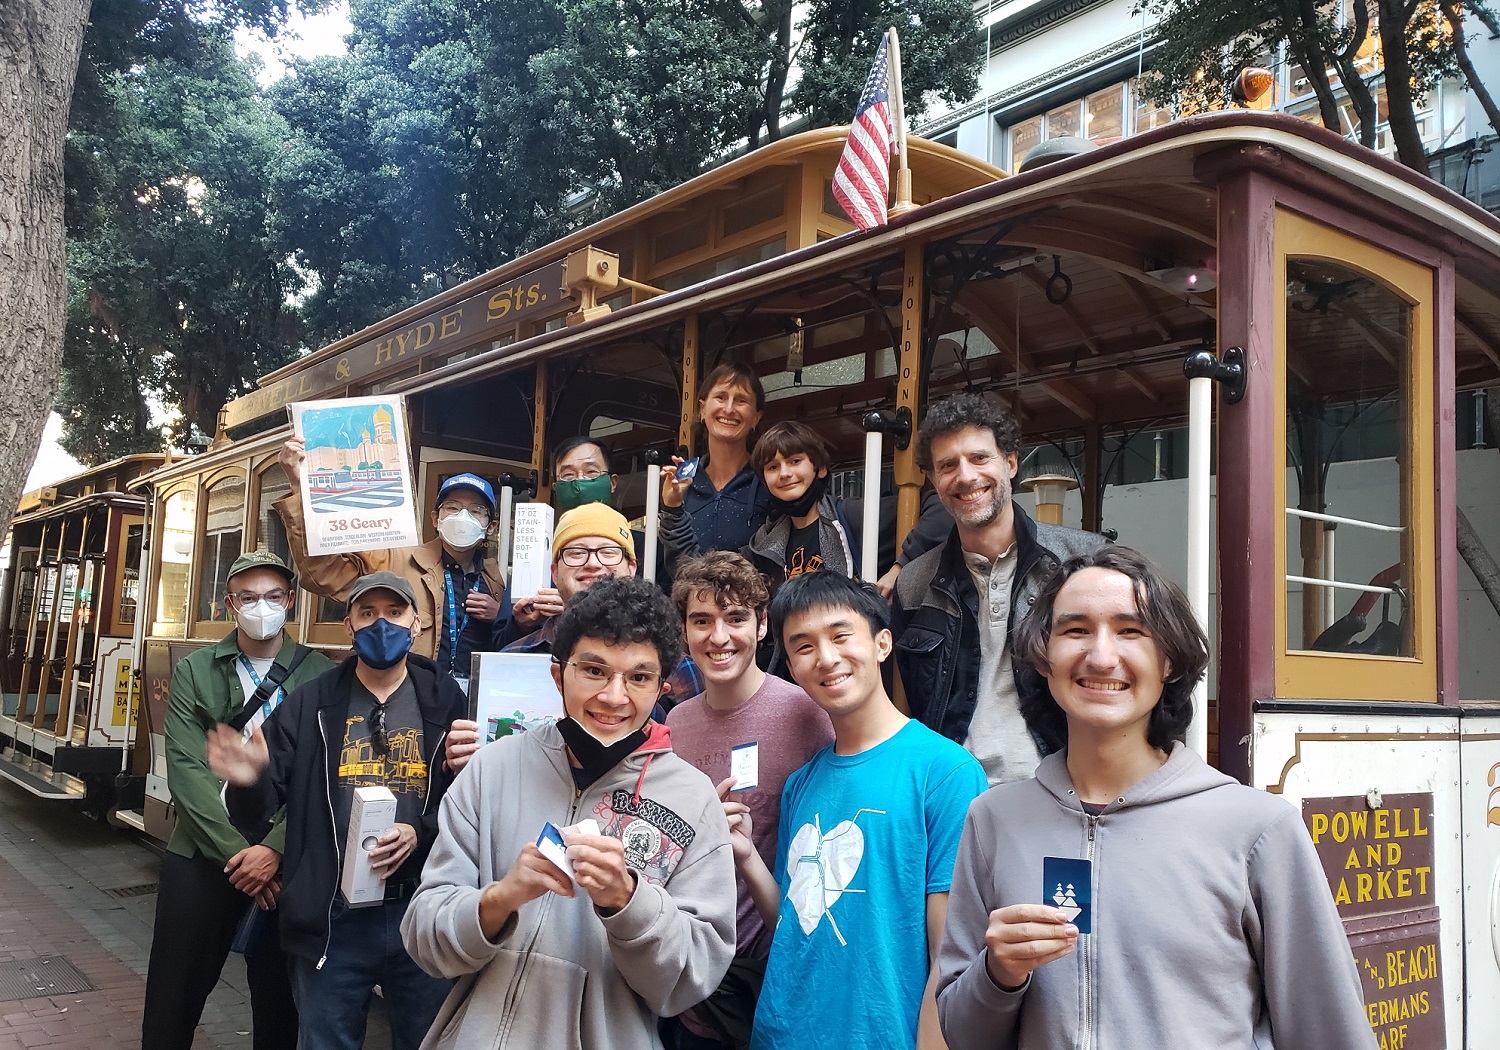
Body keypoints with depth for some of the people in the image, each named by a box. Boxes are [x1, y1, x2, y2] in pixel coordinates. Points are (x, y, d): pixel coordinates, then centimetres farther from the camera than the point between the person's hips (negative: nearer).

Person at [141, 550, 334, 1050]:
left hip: (285, 857, -1)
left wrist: (274, 850, -16)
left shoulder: (320, 675, 0)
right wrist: (236, 852, -13)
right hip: (202, 854, 1)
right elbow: (187, 769, -5)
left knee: (278, 998, 10)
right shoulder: (194, 671, 4)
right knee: (174, 995, 9)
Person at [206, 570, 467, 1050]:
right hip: (332, 916, 1)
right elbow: (275, 791, 0)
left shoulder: (446, 701, 0)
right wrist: (253, 777, -22)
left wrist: (421, 832, -18)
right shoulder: (311, 704, 3)